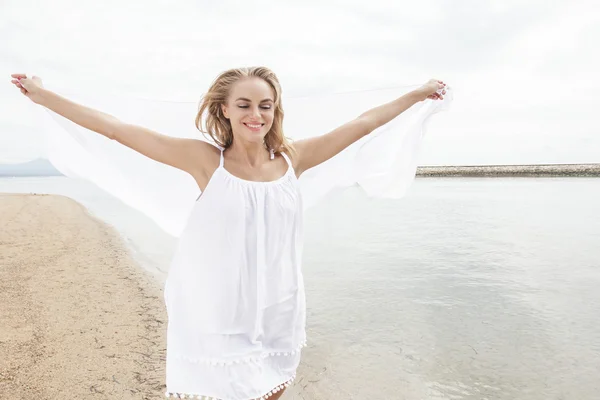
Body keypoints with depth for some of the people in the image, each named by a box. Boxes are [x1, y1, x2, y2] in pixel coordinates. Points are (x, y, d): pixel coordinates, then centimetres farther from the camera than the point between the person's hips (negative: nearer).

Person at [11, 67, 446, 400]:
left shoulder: (292, 158, -2)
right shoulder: (207, 160, -8)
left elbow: (362, 124, 6)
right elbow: (117, 129, -6)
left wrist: (418, 94, 14)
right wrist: (44, 96, -3)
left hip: (277, 321, 3)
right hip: (217, 323, -2)